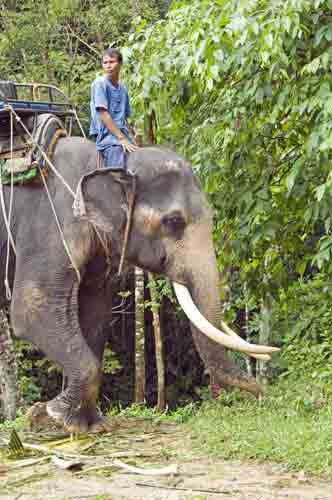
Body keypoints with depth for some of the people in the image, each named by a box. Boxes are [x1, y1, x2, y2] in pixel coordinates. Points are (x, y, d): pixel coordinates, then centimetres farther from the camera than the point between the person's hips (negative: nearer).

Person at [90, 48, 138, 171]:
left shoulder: (122, 88, 17)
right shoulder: (100, 83, -4)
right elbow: (103, 114, -10)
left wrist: (130, 138, 4)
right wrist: (121, 138, -14)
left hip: (122, 135, 7)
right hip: (107, 135, -7)